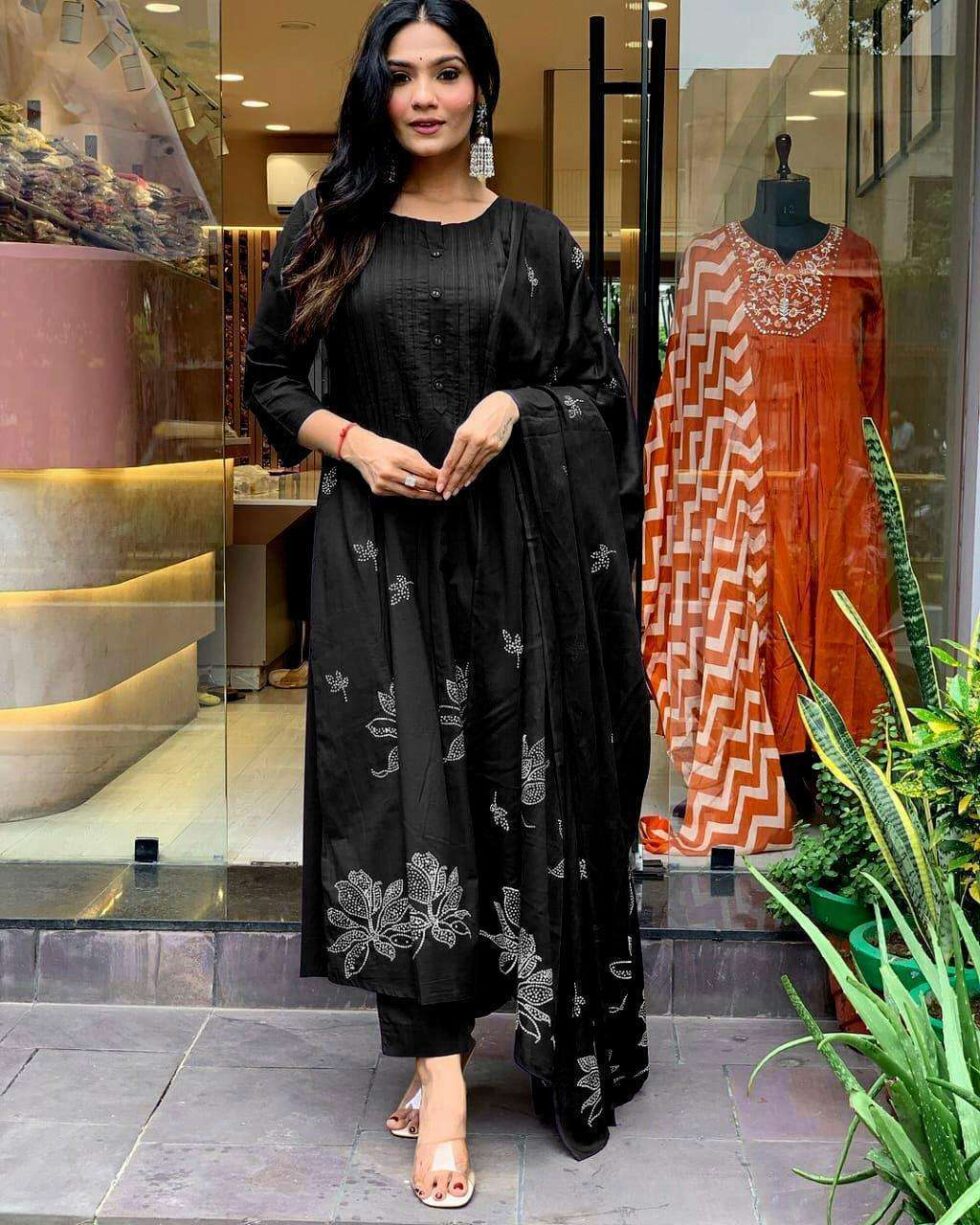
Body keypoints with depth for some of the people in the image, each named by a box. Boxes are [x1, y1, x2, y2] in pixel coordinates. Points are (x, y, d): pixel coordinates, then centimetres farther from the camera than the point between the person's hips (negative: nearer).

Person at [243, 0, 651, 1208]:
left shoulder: (533, 237, 8)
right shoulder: (328, 227, 7)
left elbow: (599, 383, 11)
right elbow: (269, 378, 9)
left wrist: (514, 404, -9)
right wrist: (355, 442, -9)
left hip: (514, 543, 1)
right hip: (380, 542, -1)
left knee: (517, 780, 3)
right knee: (401, 780, -10)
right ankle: (441, 1071, -7)